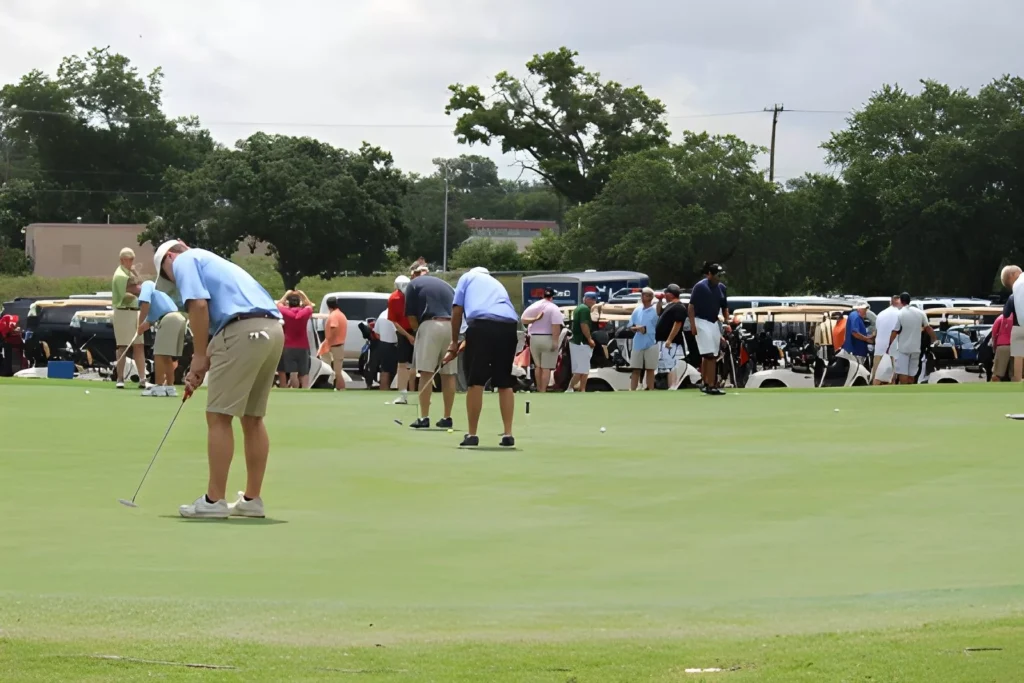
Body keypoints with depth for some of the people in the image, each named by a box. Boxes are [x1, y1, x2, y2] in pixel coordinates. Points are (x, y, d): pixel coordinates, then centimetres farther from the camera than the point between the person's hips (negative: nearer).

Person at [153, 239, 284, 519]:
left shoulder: (184, 261, 8)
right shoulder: (209, 262, 34)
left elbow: (199, 304, -10)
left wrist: (199, 356, -3)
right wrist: (202, 369, 25)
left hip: (243, 331, -9)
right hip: (272, 329, 9)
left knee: (219, 417, -3)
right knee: (253, 418, 15)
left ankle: (215, 500, -2)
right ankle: (252, 499, 16)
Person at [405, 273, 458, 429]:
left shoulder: (413, 284, 12)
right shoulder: (445, 285, 27)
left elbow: (411, 317, 4)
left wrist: (417, 330, 19)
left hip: (431, 325, -5)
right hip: (453, 326, 5)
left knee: (426, 373, -5)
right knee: (449, 374, 9)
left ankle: (424, 418, -10)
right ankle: (447, 418, 11)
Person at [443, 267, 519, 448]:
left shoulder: (468, 277, 24)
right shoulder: (497, 284, 37)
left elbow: (457, 310, 12)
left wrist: (454, 342, 20)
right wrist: (465, 344, 35)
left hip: (482, 324, -4)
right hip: (509, 327, 4)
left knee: (475, 382, 0)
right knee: (504, 383, 13)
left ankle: (472, 435, 1)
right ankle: (508, 435, 8)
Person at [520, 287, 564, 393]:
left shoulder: (533, 306, 5)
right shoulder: (554, 308, -10)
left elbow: (523, 320, 2)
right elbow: (556, 326, -19)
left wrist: (535, 319, -7)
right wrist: (555, 341, -20)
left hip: (534, 339, 5)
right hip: (548, 339, -5)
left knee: (538, 366, 19)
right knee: (546, 367, -2)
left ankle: (539, 389, 26)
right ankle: (543, 391, -6)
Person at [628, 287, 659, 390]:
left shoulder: (656, 310, -2)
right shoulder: (637, 310, 11)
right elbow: (630, 327, 11)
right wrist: (637, 328, -10)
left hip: (651, 344, -4)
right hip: (637, 344, 4)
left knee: (650, 369, 2)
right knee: (635, 370, 3)